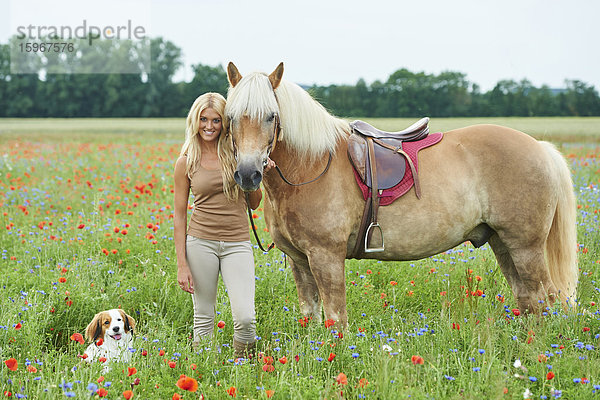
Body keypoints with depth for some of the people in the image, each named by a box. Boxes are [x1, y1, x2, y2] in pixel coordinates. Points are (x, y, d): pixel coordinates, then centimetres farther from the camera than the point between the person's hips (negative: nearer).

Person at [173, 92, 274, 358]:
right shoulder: (186, 162, 1)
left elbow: (253, 203, 12)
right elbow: (179, 215, 3)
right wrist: (182, 264, -3)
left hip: (237, 244, 0)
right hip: (200, 242, 0)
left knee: (245, 317, -12)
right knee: (203, 318, 4)